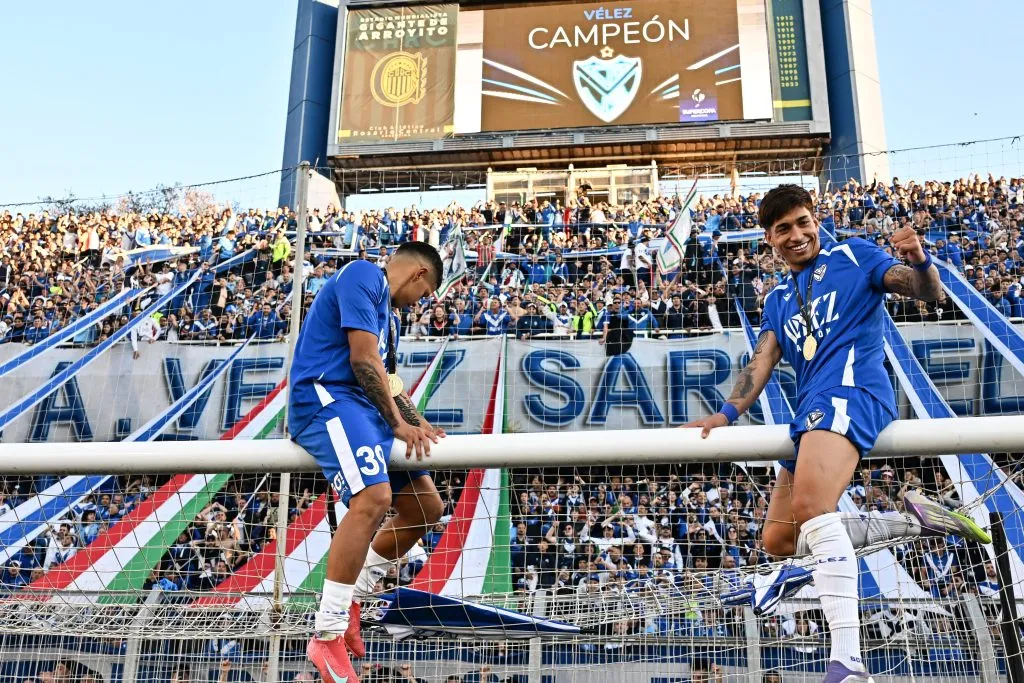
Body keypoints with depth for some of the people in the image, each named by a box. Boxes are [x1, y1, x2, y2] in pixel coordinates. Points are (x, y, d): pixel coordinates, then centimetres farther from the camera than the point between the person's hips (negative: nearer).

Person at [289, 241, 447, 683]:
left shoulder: (387, 313, 25)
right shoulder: (364, 275, -6)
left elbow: (387, 380, 31)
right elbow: (363, 357, -15)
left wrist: (416, 423, 17)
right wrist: (399, 423, -11)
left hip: (363, 408, 10)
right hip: (325, 397, -10)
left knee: (427, 507, 9)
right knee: (374, 498, -31)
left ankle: (350, 599, 20)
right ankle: (327, 636, -23)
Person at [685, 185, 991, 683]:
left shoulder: (853, 255, 11)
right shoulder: (776, 300, 25)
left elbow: (929, 293, 4)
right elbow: (762, 361, 12)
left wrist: (919, 260, -20)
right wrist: (728, 414, -4)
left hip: (850, 389, -8)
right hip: (810, 412, 8)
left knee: (811, 507, -33)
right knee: (779, 539, 6)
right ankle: (915, 520, 8)